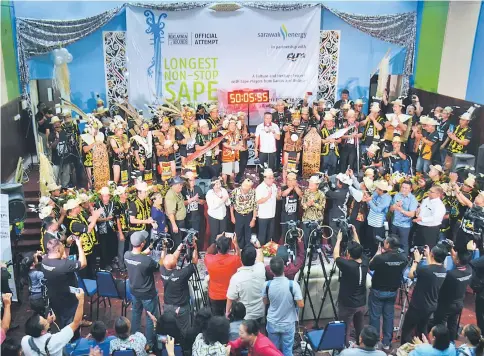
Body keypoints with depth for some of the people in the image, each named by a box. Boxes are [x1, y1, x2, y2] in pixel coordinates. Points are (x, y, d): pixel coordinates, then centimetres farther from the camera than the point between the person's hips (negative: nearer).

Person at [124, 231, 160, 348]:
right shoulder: (147, 260, -34)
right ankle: (150, 342, 29)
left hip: (134, 291, 6)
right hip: (147, 294, -6)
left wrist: (144, 253, 4)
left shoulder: (127, 255, -16)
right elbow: (160, 267, -14)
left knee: (136, 313, 28)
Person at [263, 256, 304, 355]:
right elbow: (301, 304, -17)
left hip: (272, 324, 2)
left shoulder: (267, 285, -15)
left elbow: (265, 302, 2)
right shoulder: (293, 284, -22)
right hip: (288, 324, -2)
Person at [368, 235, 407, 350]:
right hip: (393, 291, 4)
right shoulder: (403, 258, -12)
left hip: (378, 291, -4)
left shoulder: (380, 258, -27)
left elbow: (370, 266, -7)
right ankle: (386, 343, 25)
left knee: (375, 316, 9)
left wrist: (378, 253, -2)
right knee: (389, 316, 16)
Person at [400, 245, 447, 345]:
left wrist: (416, 260, -1)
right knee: (422, 330, 23)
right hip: (431, 306, 7)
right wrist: (427, 256, 19)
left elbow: (410, 275, -10)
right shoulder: (444, 271, -5)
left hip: (417, 306, -7)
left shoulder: (425, 269, -28)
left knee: (406, 330, 8)